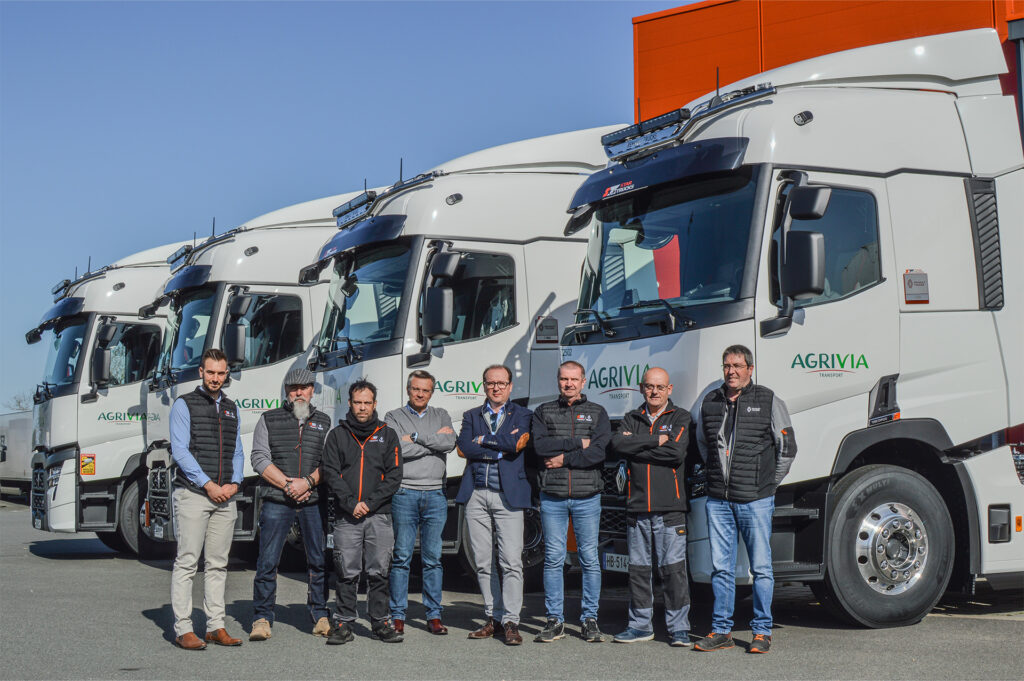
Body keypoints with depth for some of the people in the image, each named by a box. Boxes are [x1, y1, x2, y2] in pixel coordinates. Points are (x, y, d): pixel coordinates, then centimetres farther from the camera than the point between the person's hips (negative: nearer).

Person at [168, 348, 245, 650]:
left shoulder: (231, 408, 17)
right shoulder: (184, 405, 0)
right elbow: (179, 451, -8)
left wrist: (234, 483, 0)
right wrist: (208, 484, -13)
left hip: (225, 497, 5)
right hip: (193, 494, -5)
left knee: (218, 564, 7)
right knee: (187, 563, -5)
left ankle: (216, 626, 12)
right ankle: (183, 629, -3)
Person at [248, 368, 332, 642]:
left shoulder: (324, 422, 14)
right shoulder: (269, 419, 10)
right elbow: (259, 457, 1)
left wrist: (308, 481, -12)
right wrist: (288, 484, -10)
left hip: (314, 502, 2)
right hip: (276, 502, -1)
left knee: (319, 560, 3)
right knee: (267, 562, -5)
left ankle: (320, 615, 14)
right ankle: (262, 619, 3)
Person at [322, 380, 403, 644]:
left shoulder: (387, 435, 10)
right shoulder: (337, 435, 10)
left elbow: (394, 475, 4)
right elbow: (331, 473, 2)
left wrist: (371, 503, -8)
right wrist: (351, 503, -11)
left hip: (379, 515, 0)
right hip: (346, 516, 0)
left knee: (379, 572, 2)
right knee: (347, 573, 0)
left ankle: (380, 622, 10)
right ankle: (344, 624, 7)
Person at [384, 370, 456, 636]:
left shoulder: (441, 416, 15)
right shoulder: (394, 417, 7)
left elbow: (450, 443, -5)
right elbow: (398, 449, -11)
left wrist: (416, 437, -8)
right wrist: (435, 440, -6)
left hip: (436, 495, 2)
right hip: (404, 494, -2)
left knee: (433, 558, 4)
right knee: (402, 556, -2)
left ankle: (434, 616, 9)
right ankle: (398, 616, 3)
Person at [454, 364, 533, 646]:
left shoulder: (522, 415, 9)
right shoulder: (471, 416, 16)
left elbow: (515, 444, -11)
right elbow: (464, 447, -3)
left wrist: (484, 439, -3)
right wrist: (502, 448, -8)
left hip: (508, 495, -3)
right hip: (476, 495, 3)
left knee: (511, 561, -9)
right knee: (482, 562, 6)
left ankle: (511, 622, -5)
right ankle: (494, 617, 15)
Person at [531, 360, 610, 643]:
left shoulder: (597, 413, 9)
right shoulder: (544, 412, 12)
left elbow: (600, 451, -7)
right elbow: (541, 446, -6)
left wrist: (564, 459, -9)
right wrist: (578, 443, -8)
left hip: (587, 496, 0)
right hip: (552, 495, 1)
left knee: (590, 558, 1)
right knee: (553, 558, 1)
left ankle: (589, 619, 9)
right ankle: (555, 620, 8)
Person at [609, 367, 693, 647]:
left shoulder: (681, 418, 6)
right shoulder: (632, 419, 16)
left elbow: (676, 452, -12)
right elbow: (617, 445, -4)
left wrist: (636, 448, -6)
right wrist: (655, 440, -9)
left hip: (670, 508, -3)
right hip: (637, 507, 3)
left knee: (674, 568, -6)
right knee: (638, 569, 8)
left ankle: (678, 628, 2)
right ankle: (640, 625, 18)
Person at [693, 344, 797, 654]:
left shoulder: (768, 401, 0)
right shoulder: (709, 402, 10)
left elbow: (787, 447, 4)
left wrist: (769, 483, 4)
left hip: (755, 500, -3)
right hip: (718, 500, 3)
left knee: (761, 568, 1)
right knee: (721, 567, 6)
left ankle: (762, 631, 10)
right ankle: (721, 631, 13)